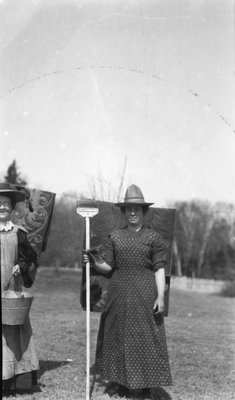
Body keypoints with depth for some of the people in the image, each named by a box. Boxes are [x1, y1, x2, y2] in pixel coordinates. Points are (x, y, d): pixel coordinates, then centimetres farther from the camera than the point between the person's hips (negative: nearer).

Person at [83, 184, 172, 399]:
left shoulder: (154, 238, 1)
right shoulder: (115, 237, 8)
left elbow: (159, 269, -3)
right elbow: (108, 266, 6)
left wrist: (160, 296, -11)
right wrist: (94, 263, -14)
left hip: (145, 293, -3)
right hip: (119, 293, 3)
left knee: (146, 337, 0)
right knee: (118, 335, 7)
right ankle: (119, 382, 19)